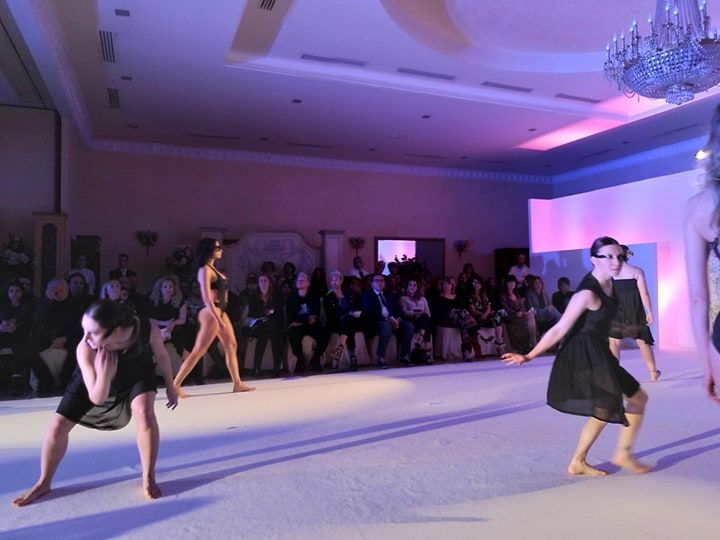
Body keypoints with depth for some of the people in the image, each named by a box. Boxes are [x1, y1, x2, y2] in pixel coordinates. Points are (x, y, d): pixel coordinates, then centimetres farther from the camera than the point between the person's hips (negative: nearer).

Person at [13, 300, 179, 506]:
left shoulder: (147, 330, -41)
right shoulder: (85, 349, -41)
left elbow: (161, 356, -16)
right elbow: (97, 398, -33)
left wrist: (170, 387, -4)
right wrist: (104, 374, -54)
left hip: (137, 375, -1)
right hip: (95, 380, 1)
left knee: (144, 413, -26)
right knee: (58, 424, -3)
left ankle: (149, 479, -5)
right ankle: (44, 483, 24)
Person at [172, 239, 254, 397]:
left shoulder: (212, 268, 15)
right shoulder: (205, 269, -12)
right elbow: (206, 297, -20)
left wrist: (219, 316, 14)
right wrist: (217, 319, -24)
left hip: (221, 311, 10)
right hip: (212, 312, -10)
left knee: (232, 345, 9)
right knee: (198, 350, -6)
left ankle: (237, 383, 14)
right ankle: (175, 385, 1)